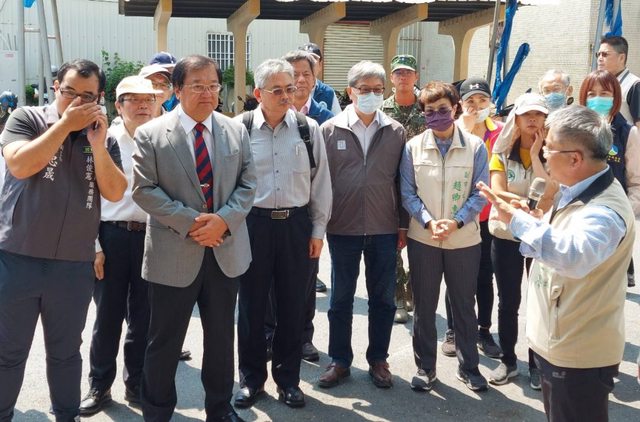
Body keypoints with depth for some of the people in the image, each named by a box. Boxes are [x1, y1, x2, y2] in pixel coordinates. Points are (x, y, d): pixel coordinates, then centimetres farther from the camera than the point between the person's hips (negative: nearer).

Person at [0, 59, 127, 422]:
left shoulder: (104, 138, 6)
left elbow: (115, 192, -5)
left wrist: (96, 144, -15)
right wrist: (65, 124, -16)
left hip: (75, 266, 2)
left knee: (66, 352, 16)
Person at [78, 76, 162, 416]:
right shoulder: (105, 140, 2)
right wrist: (94, 244, -3)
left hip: (152, 237, 1)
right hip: (112, 236, -1)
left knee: (143, 318, 10)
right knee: (108, 317, 7)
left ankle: (136, 385, 27)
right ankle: (99, 385, 25)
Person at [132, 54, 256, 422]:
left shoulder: (236, 131, 5)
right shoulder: (151, 134, -4)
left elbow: (248, 184, 3)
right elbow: (145, 190, -9)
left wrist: (223, 219, -14)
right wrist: (190, 222, -17)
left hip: (226, 250, 3)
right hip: (174, 253, -3)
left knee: (221, 336, 16)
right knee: (165, 341, 8)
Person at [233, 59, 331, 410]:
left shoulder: (308, 129, 2)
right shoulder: (240, 129, -3)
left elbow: (321, 183, 6)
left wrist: (318, 230, 5)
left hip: (296, 224, 2)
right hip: (252, 223, -1)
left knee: (293, 305, 10)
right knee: (251, 304, 10)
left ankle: (287, 378, 28)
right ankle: (251, 378, 27)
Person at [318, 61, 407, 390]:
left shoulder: (396, 132, 2)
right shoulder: (330, 130, -2)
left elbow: (402, 182, 5)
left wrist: (403, 225, 4)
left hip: (384, 229, 1)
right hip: (343, 228, -1)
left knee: (383, 298, 10)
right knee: (341, 298, 11)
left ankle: (378, 359, 27)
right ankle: (340, 360, 26)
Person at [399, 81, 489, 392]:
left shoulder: (475, 147, -3)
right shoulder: (413, 147, -1)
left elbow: (480, 193, -4)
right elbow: (408, 193, -2)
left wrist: (456, 222, -16)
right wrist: (429, 222, -16)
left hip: (464, 239, 0)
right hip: (422, 239, 1)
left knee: (464, 305, 12)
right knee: (424, 306, 10)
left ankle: (468, 367, 29)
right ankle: (425, 367, 26)